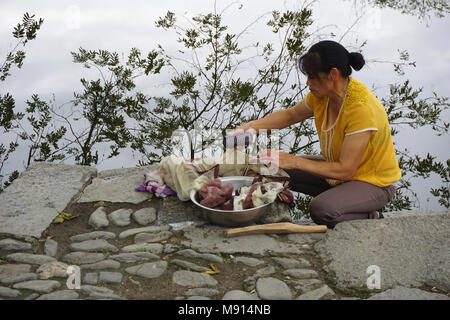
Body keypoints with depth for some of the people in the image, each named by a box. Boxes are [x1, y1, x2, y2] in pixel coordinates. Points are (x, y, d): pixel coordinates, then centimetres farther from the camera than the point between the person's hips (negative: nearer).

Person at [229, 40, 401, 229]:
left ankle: (371, 218, -4)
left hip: (376, 183, -8)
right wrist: (251, 126, -5)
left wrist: (293, 162, -30)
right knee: (281, 171, 0)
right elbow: (291, 115, 11)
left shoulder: (361, 108, -33)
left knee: (321, 210, -32)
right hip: (342, 167, 8)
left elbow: (345, 170, -31)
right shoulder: (322, 94, -9)